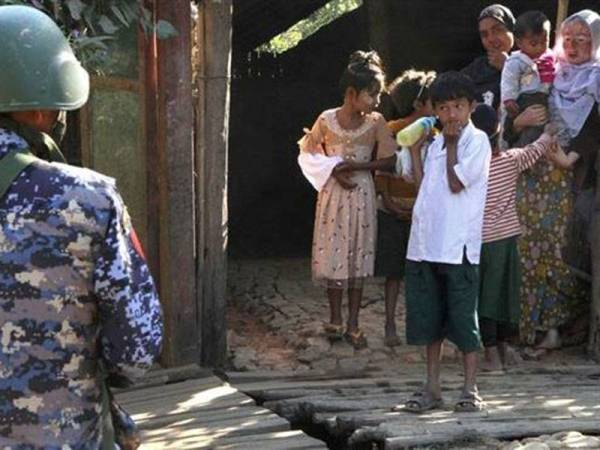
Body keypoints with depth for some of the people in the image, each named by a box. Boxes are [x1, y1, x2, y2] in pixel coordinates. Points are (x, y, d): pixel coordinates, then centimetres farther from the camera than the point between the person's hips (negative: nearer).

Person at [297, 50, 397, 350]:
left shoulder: (376, 123, -7)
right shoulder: (326, 120, -8)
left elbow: (389, 161, -5)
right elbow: (308, 153, 1)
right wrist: (333, 170, -11)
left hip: (361, 194, 1)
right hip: (333, 194, -1)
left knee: (358, 258, 6)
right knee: (332, 255, 5)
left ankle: (353, 325, 14)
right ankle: (335, 320, 20)